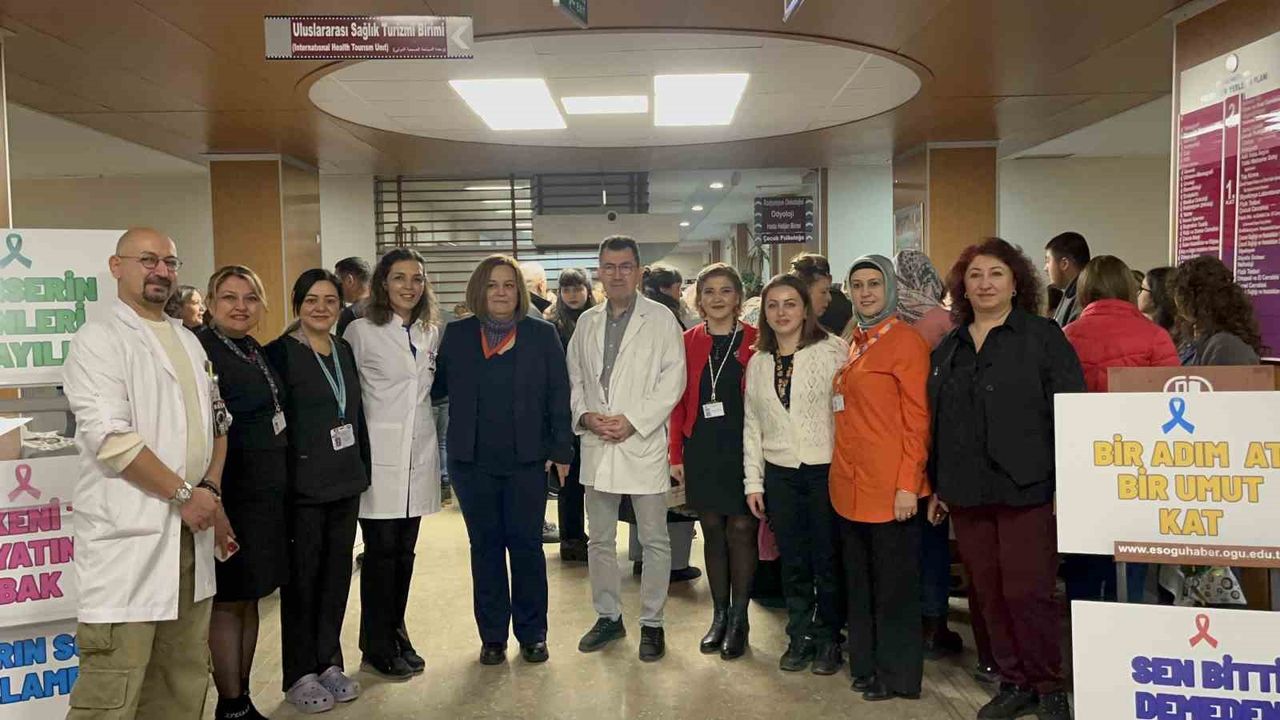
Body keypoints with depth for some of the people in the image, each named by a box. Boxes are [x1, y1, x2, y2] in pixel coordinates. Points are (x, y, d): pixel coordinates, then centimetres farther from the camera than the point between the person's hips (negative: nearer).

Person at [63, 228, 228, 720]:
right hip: (128, 534, -7)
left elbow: (215, 421, 20)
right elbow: (111, 438, -14)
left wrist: (210, 489, 4)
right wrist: (184, 494, -11)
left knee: (185, 679, 12)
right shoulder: (98, 340, -4)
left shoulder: (188, 342, 18)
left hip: (190, 528, 7)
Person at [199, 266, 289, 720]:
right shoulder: (201, 350, -15)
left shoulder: (256, 352, 10)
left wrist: (276, 485, 16)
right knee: (228, 601, 4)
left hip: (265, 493, 8)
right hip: (231, 495, -8)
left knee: (250, 597, 15)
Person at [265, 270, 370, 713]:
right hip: (303, 485, -6)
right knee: (302, 578, 4)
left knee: (337, 574, 12)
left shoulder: (344, 350, 11)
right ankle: (299, 675, 17)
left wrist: (363, 468, 13)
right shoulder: (281, 352, -8)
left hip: (345, 481, 6)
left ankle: (329, 662, 26)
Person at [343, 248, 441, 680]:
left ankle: (397, 634, 26)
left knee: (405, 551, 12)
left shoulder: (431, 333, 10)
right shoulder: (361, 331, -5)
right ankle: (378, 647, 15)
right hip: (380, 454, -5)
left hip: (419, 454, 5)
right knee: (381, 551, 1)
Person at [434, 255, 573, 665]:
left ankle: (532, 634, 19)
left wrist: (561, 450, -4)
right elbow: (437, 386, 7)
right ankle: (492, 636, 21)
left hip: (527, 460, -1)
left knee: (526, 545, 4)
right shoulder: (457, 335, 6)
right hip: (473, 461, 2)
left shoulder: (542, 335, 2)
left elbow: (558, 396, 0)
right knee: (485, 546, 9)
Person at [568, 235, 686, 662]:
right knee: (600, 539, 14)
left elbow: (673, 379, -9)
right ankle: (608, 616, 29)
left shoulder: (661, 319, -3)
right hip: (597, 446, 5)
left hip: (644, 444, -4)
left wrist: (633, 420, -16)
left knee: (654, 539, 5)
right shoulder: (586, 323, 11)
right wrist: (585, 415, -6)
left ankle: (651, 622, 19)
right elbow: (574, 378, 13)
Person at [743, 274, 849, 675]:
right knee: (793, 561, 11)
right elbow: (752, 425, 11)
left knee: (827, 559, 5)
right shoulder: (758, 363, 10)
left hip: (826, 468, -3)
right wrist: (753, 481, 7)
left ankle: (828, 639, 23)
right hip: (779, 473, 4)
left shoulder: (832, 351, -5)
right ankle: (800, 637, 26)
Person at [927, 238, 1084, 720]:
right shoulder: (948, 348, 14)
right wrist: (937, 486, 17)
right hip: (967, 493, 5)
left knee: (1028, 592, -3)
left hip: (1026, 490, -5)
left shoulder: (1043, 336, -1)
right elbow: (936, 422, 18)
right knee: (988, 593, 10)